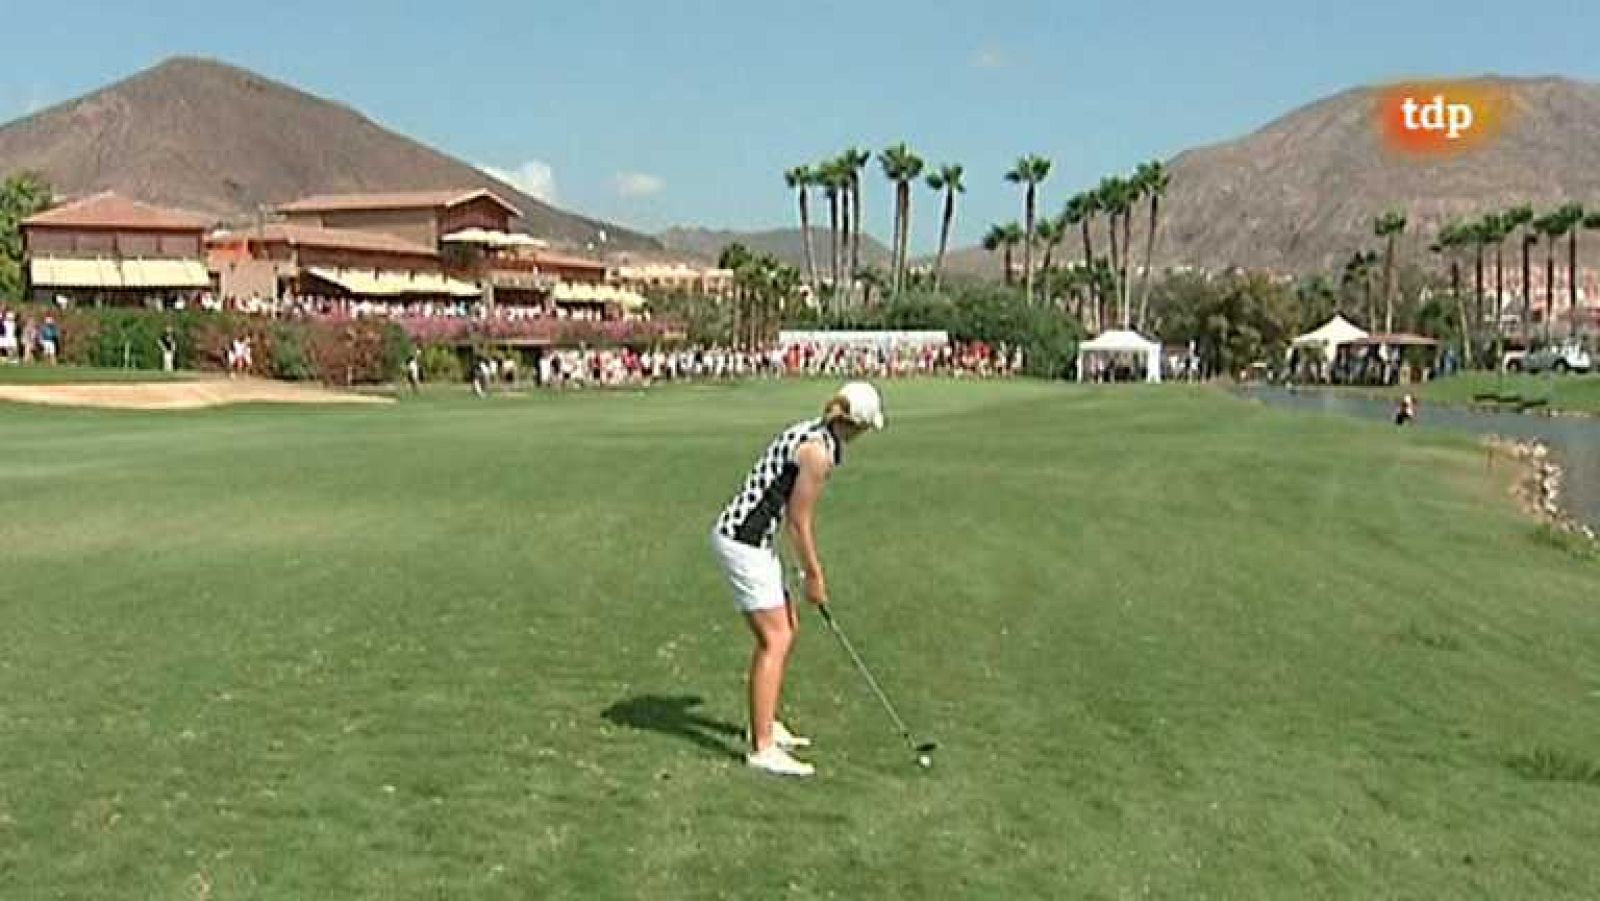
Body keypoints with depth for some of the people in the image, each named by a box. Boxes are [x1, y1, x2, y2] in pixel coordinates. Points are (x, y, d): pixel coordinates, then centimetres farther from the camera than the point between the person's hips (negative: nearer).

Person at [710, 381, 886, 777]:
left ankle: (766, 724, 30)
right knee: (775, 640, -7)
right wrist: (814, 575, -1)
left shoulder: (811, 432, 10)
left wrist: (809, 568, 20)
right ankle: (762, 749, -4)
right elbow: (799, 522, -13)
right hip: (744, 543, -10)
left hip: (745, 536, 10)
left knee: (785, 629, 18)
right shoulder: (819, 452, -19)